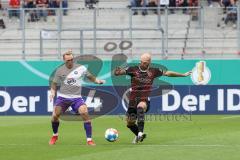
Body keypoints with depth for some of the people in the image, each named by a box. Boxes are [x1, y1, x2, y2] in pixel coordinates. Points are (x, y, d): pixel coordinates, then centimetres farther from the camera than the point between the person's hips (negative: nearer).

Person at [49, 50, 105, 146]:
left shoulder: (81, 68, 0)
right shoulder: (60, 71, 1)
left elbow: (90, 77, 12)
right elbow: (54, 83, 9)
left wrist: (98, 81, -5)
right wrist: (52, 92, -8)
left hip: (76, 97, -1)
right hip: (63, 97, 1)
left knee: (85, 113, -21)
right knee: (55, 116, -9)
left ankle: (89, 140, -14)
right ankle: (55, 136, 22)